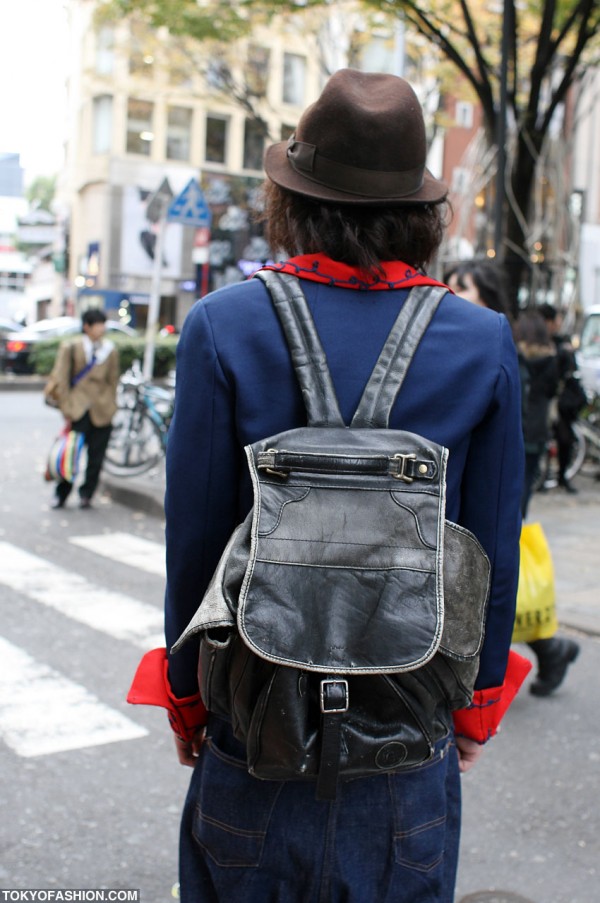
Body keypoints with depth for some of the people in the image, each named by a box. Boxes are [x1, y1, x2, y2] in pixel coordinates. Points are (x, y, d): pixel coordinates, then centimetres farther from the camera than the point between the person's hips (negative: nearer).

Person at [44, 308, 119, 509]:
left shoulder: (110, 349, 4)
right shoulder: (70, 348, -2)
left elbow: (113, 380, 10)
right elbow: (60, 379, 0)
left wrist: (110, 406, 9)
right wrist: (66, 408, -3)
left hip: (102, 412, 2)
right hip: (78, 409, -2)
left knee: (96, 457, 4)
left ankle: (86, 494, 19)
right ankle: (60, 494, 13)